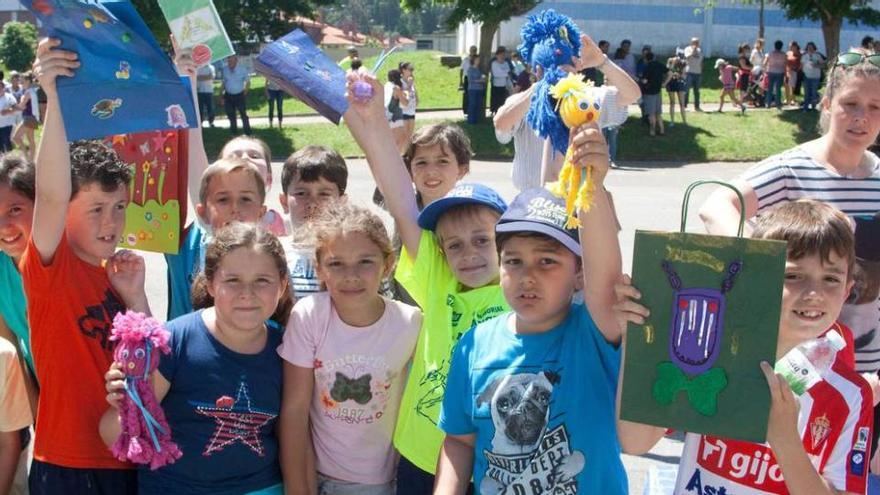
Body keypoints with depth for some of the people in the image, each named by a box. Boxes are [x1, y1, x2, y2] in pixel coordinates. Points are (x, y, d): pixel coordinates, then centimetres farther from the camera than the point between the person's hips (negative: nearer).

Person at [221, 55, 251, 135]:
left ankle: (248, 133, 1)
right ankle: (234, 132, 21)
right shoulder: (225, 70, 0)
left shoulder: (242, 69, -7)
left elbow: (248, 82, 4)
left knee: (243, 114, -5)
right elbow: (224, 83, 8)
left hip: (240, 95, -3)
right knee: (231, 116, 9)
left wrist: (245, 92, -2)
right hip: (228, 96, 3)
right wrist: (223, 96, 7)